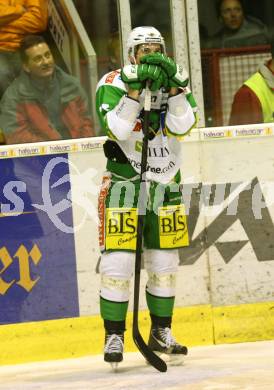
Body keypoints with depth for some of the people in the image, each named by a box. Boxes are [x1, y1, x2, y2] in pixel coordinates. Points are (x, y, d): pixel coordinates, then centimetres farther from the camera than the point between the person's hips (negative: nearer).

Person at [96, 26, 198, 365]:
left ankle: (161, 333, 22)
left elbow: (182, 126, -11)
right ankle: (114, 336, -1)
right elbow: (116, 129, -22)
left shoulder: (176, 82, 4)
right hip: (124, 181, -4)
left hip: (166, 184, 4)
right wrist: (135, 90, -27)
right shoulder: (113, 84, -8)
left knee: (164, 262, 10)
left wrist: (173, 88, -21)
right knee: (118, 261, -9)